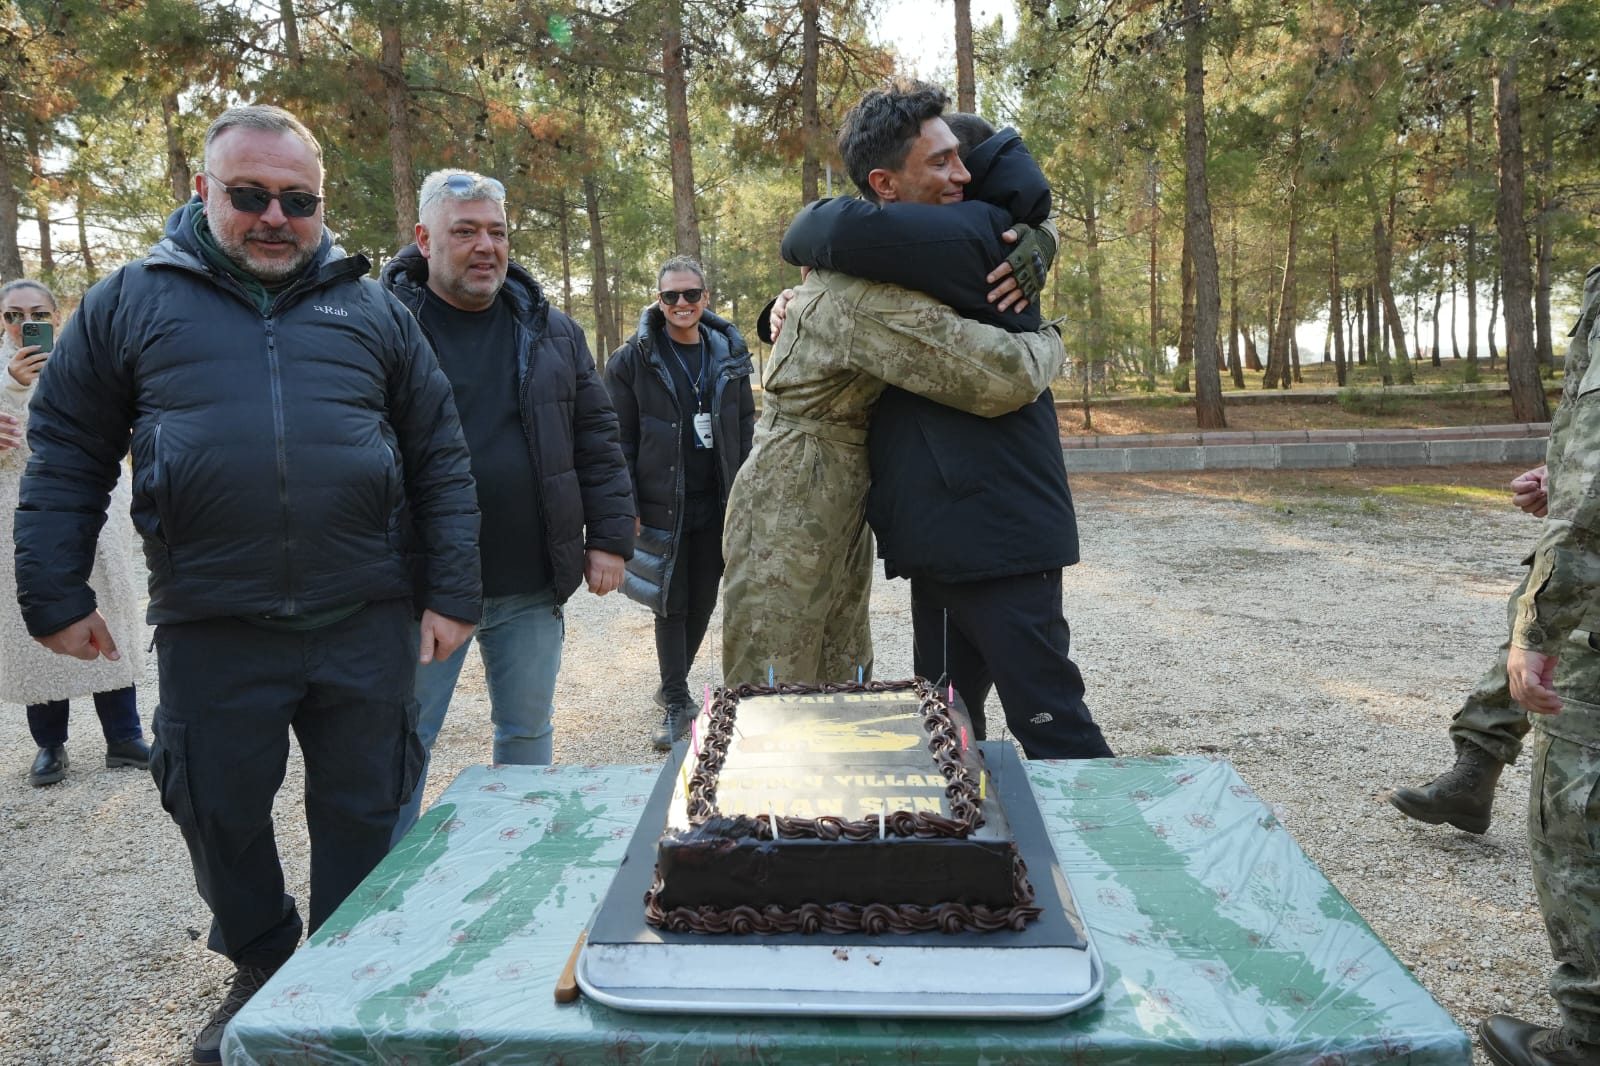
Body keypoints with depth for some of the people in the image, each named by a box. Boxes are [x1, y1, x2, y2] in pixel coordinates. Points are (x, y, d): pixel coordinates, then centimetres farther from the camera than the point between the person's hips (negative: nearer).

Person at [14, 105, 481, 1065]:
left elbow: (442, 461, 5)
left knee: (363, 815, 11)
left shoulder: (373, 310, 7)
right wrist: (55, 597, 3)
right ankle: (261, 973, 40)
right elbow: (66, 459, 8)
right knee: (221, 816, 15)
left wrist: (451, 593, -1)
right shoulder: (132, 301, 6)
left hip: (365, 623, 0)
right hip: (210, 632, 1)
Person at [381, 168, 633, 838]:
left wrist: (609, 537, 3)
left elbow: (597, 440, 10)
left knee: (528, 729, 16)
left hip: (533, 586, 3)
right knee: (404, 741, 7)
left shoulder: (550, 330, 9)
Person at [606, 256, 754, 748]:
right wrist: (626, 505, -9)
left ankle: (674, 685, 32)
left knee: (704, 600, 13)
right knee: (673, 605, 2)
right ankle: (675, 703, 15)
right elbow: (620, 437, -3)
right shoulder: (634, 358, -4)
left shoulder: (729, 353, 7)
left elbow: (745, 426, 12)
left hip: (718, 504, 4)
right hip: (663, 507, -4)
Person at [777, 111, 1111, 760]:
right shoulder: (940, 264, 19)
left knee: (1049, 721, -2)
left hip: (997, 530, -10)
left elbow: (850, 232, -26)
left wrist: (804, 231, -2)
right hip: (949, 536, 10)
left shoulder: (973, 233, -11)